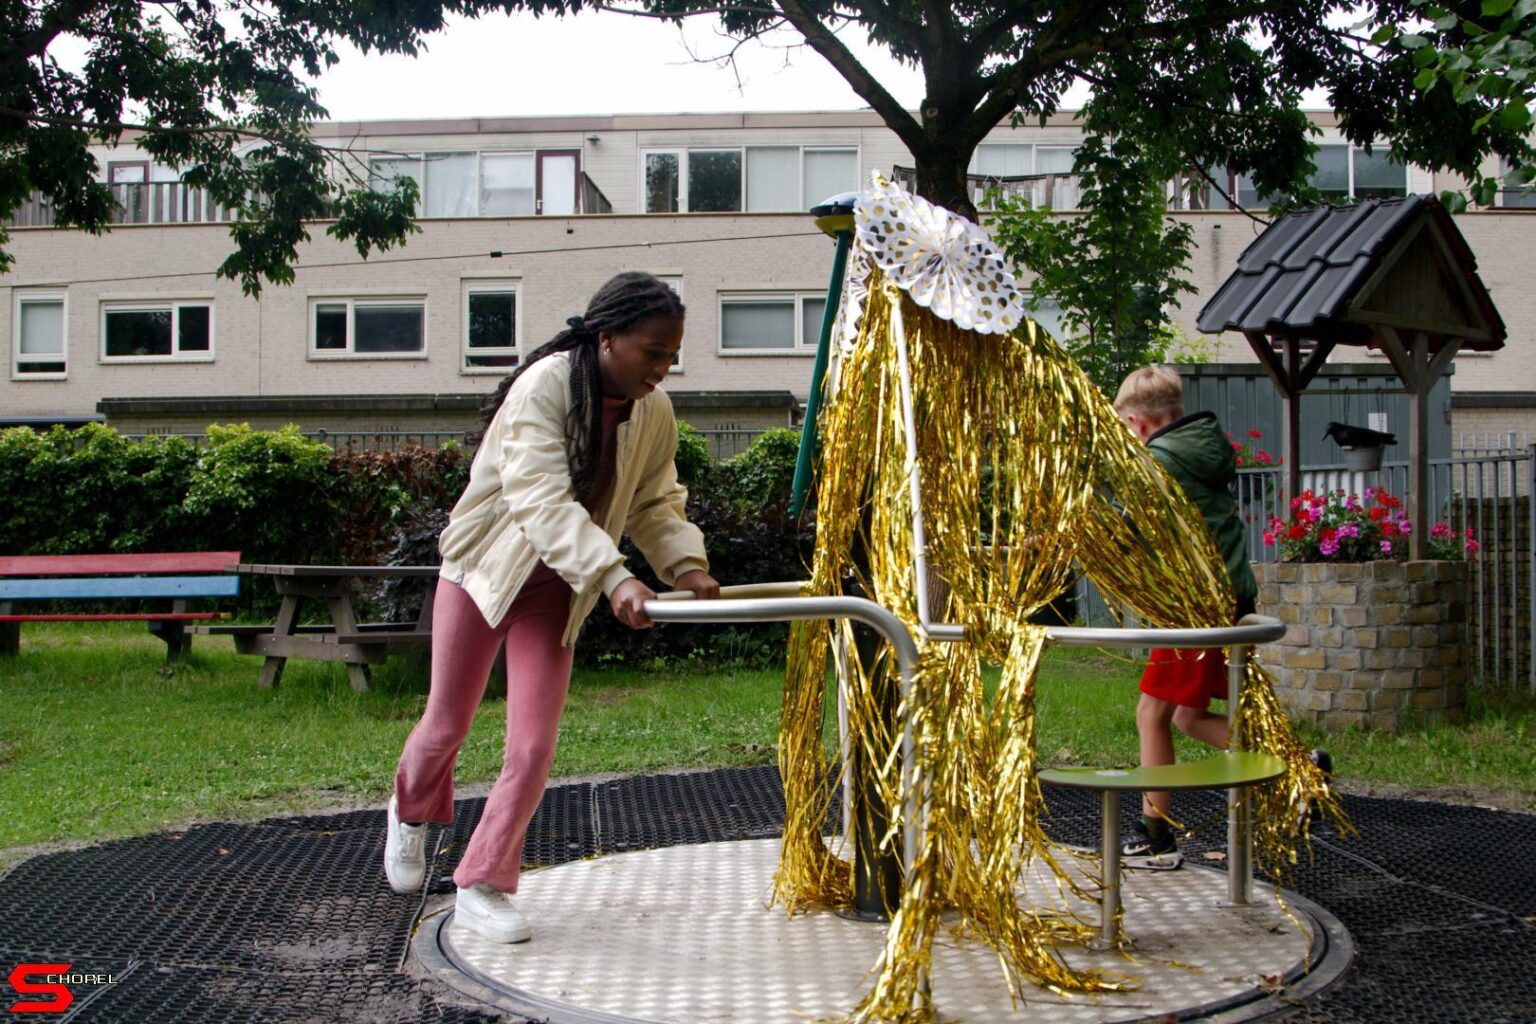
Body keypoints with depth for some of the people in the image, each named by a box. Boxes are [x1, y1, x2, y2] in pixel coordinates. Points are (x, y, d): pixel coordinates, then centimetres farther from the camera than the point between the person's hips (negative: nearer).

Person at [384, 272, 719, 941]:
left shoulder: (654, 414, -8)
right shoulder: (544, 388, -27)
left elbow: (656, 503, 0)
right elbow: (541, 500, -38)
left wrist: (686, 565, -20)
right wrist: (615, 578, -49)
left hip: (555, 594, 4)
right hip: (484, 569, -4)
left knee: (534, 746, -4)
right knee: (447, 725, 11)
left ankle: (481, 886, 12)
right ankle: (411, 812, 45)